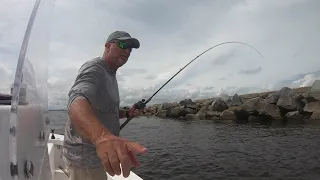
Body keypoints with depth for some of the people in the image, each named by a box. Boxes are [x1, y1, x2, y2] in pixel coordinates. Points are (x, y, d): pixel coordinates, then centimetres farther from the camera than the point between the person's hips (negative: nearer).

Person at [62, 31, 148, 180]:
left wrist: (127, 113, 5)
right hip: (84, 157, -9)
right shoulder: (94, 68, -18)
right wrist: (103, 136, -57)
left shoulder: (110, 76, 13)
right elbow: (78, 102, -39)